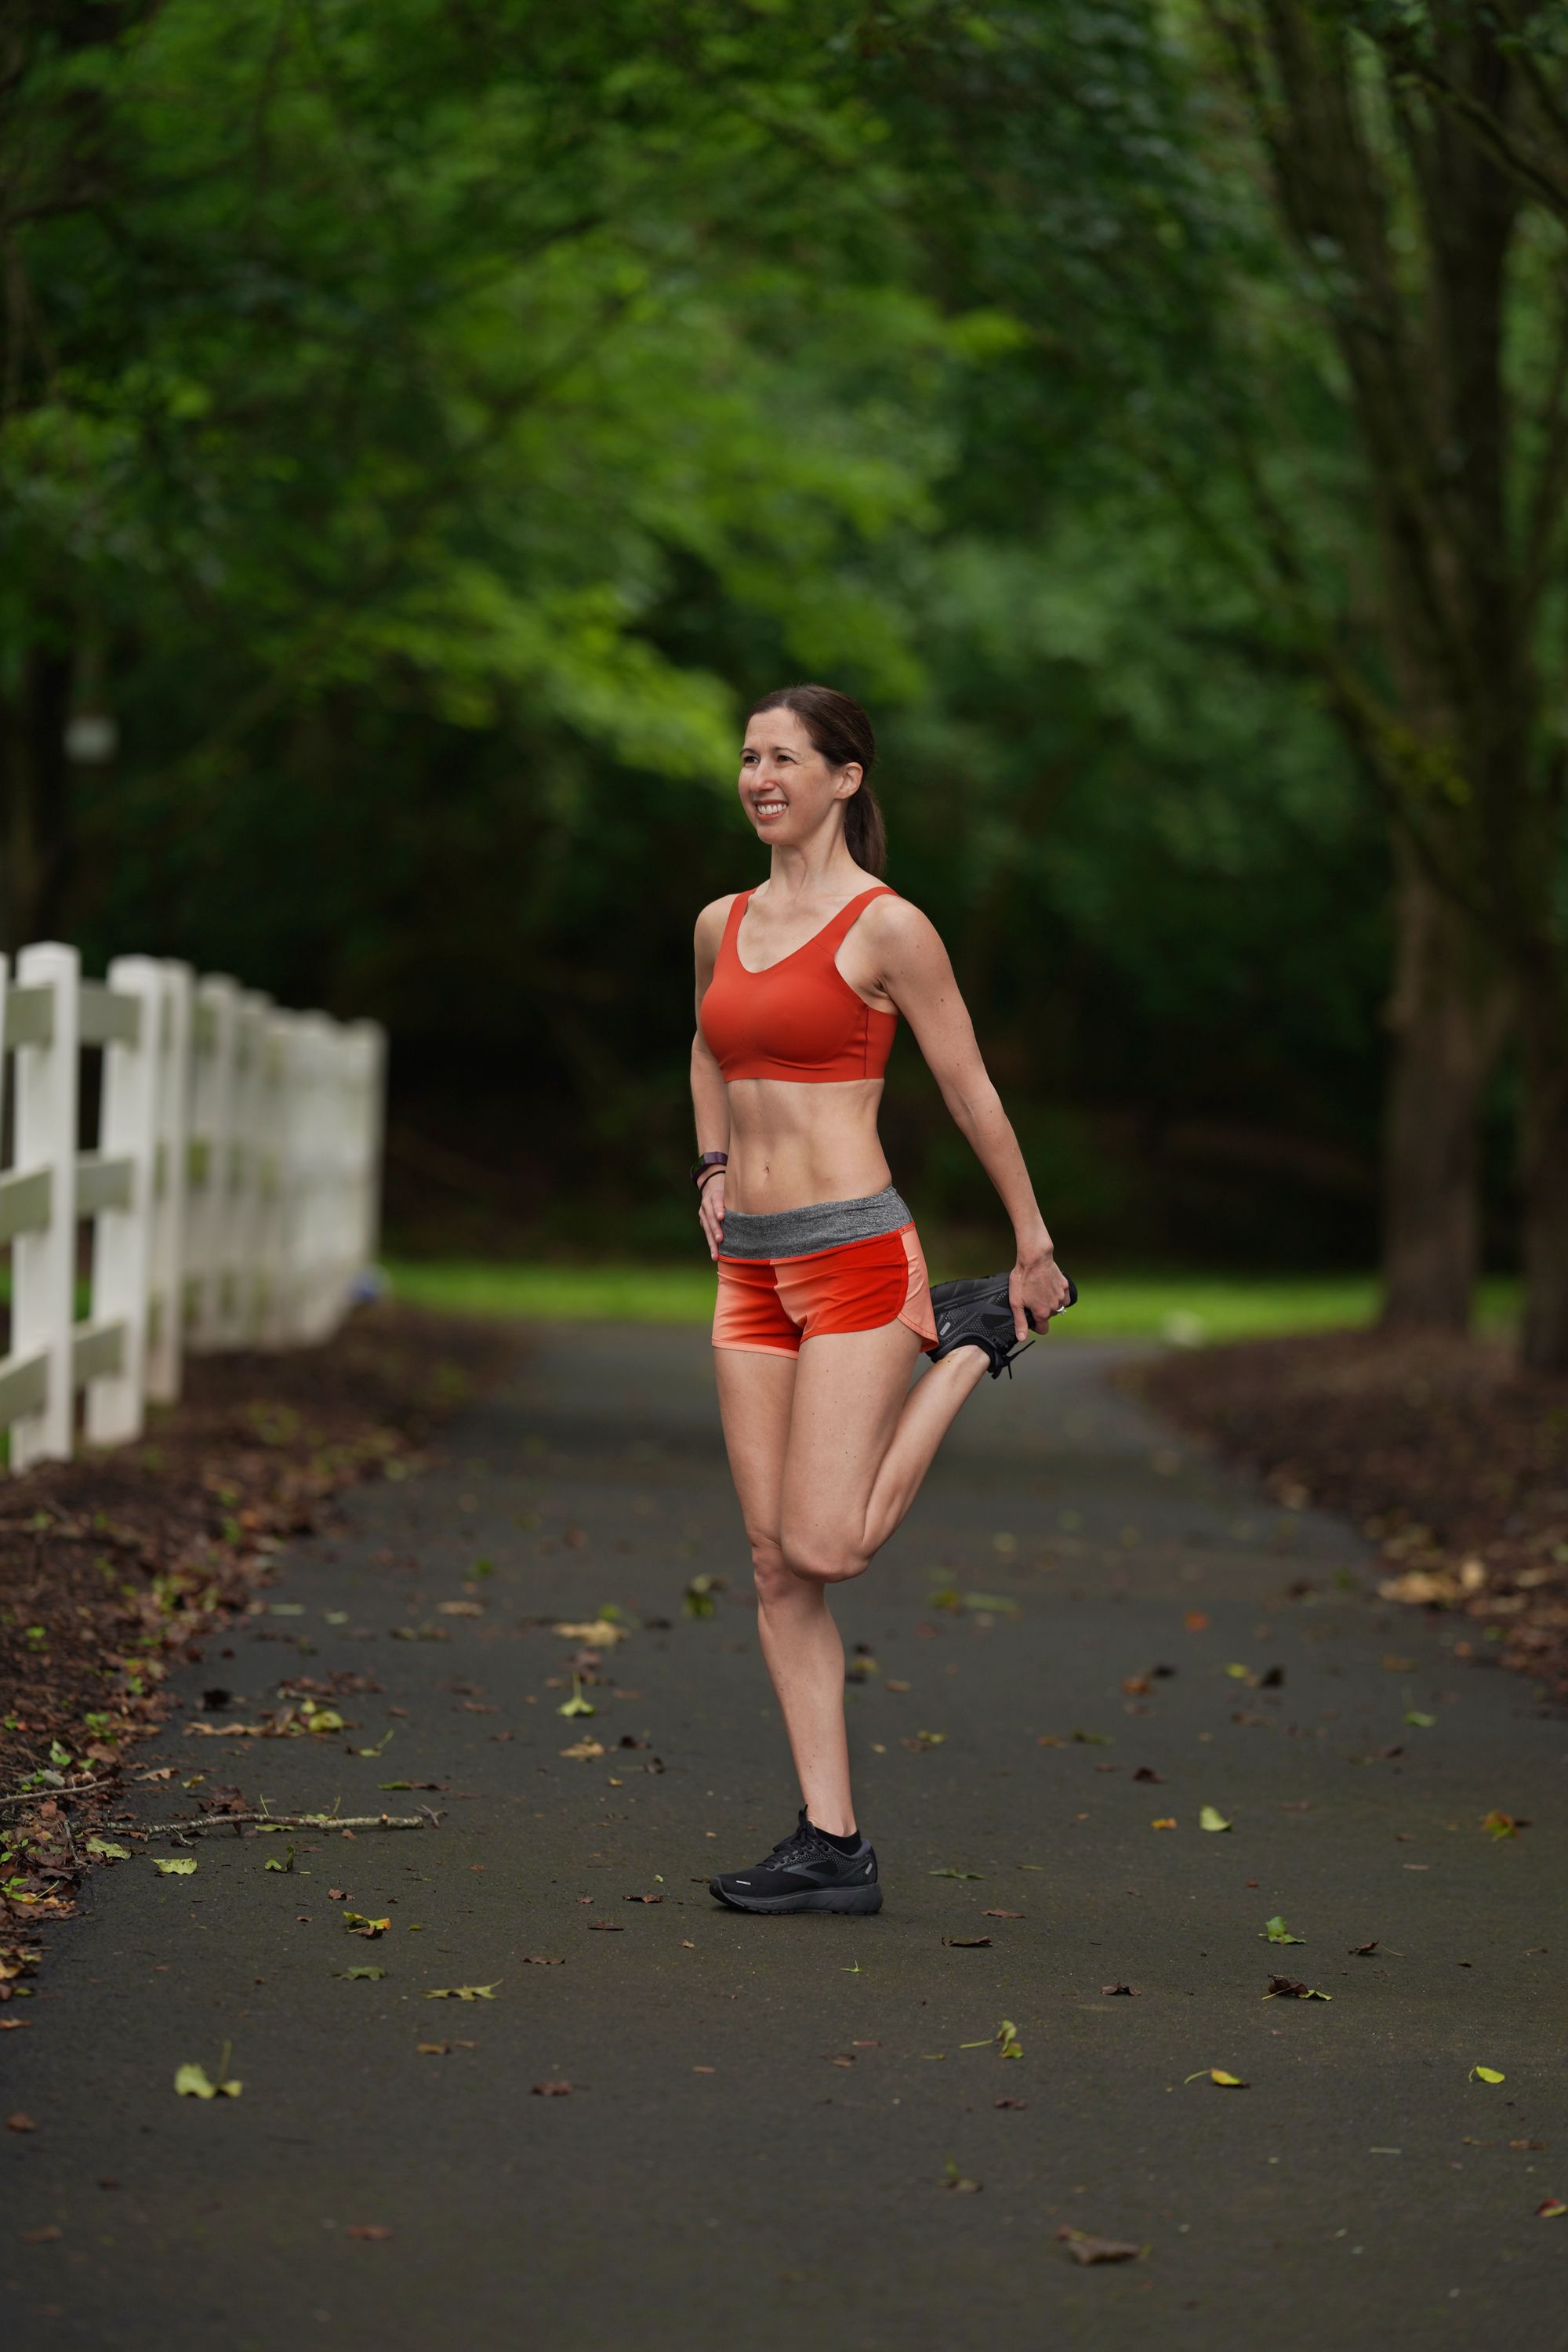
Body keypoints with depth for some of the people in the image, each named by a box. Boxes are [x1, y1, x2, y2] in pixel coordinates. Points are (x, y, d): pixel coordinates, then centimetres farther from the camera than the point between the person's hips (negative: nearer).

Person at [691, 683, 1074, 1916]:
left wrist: (1035, 1249, 3)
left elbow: (972, 1094, -2)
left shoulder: (888, 929, -8)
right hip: (752, 1268, 7)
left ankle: (968, 1343, 14)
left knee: (825, 1548, -11)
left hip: (855, 1256, -7)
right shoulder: (722, 925, 11)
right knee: (777, 1565, 2)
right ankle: (833, 1845, 5)